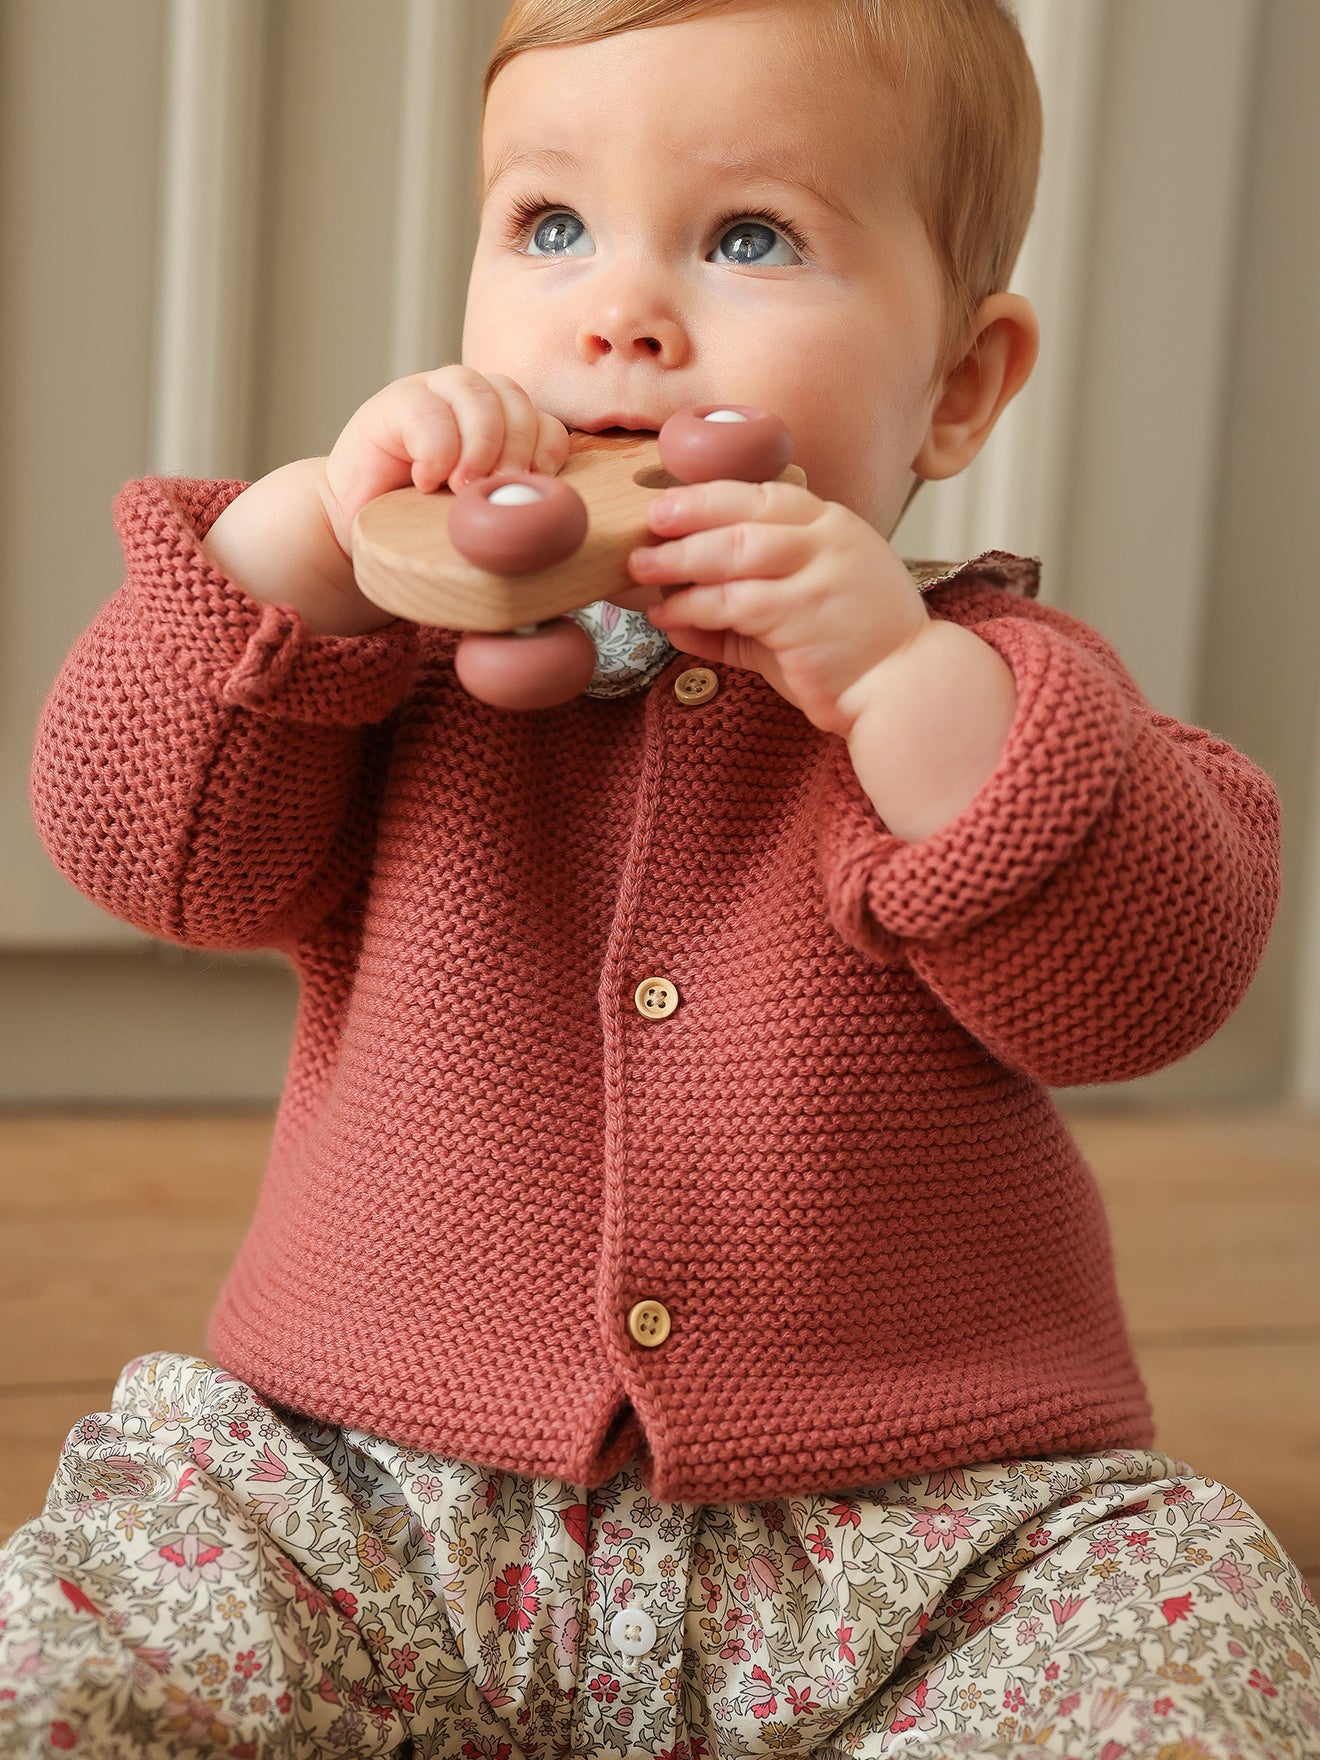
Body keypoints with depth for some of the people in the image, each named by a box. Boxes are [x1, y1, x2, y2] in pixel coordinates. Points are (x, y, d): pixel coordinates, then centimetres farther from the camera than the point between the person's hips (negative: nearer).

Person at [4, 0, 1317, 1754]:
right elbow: (143, 835, -5)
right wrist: (315, 528, -18)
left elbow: (1156, 969, -11)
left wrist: (898, 674, -23)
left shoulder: (986, 678, 3)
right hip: (370, 1506, 0)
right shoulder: (403, 648, 7)